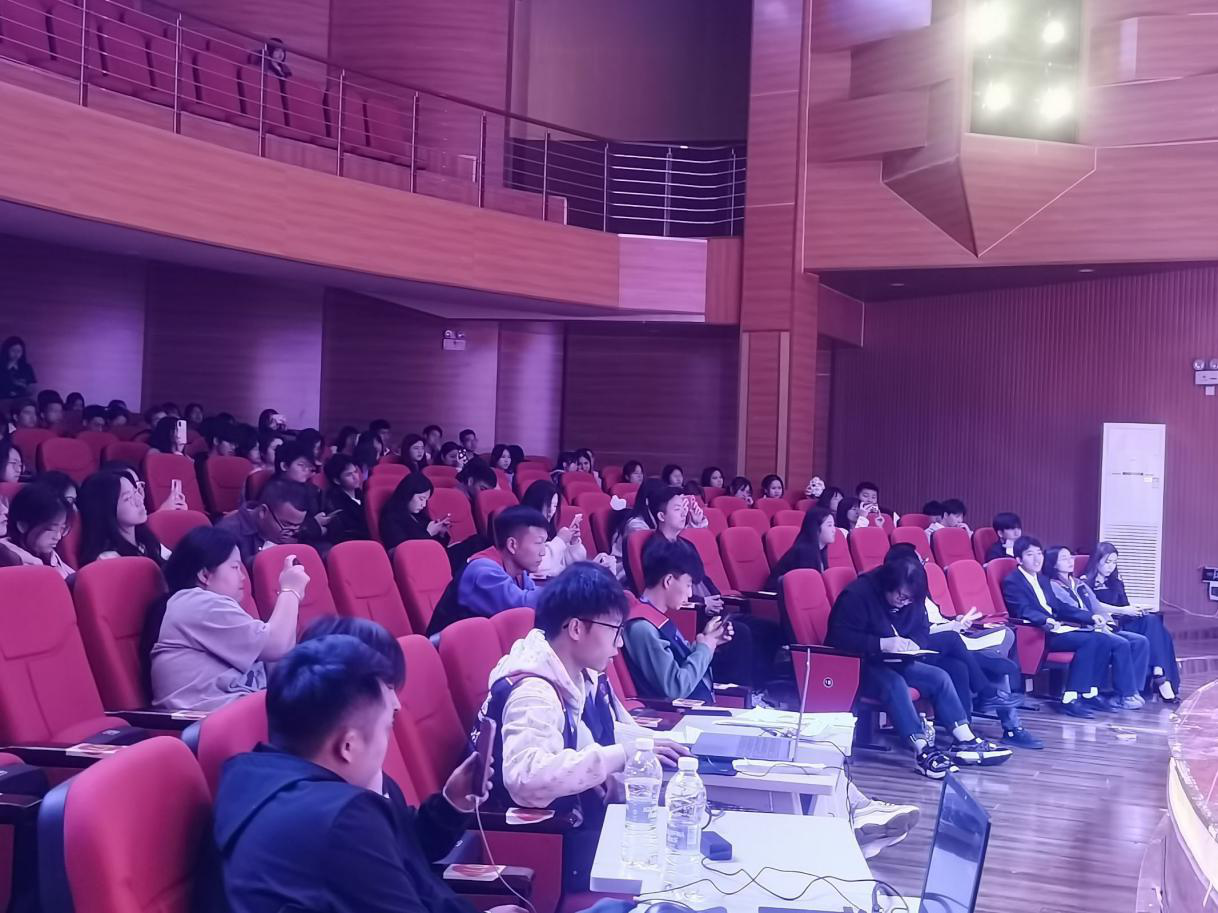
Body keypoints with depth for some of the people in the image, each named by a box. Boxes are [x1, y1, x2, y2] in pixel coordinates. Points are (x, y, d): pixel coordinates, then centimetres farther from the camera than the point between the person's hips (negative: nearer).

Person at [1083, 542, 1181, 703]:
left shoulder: (1116, 583, 27)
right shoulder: (1086, 583, 6)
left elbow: (1125, 607, 21)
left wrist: (1140, 609, -1)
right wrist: (1122, 611, -19)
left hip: (1121, 623, 6)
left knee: (1152, 620, -25)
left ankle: (1160, 676, -37)